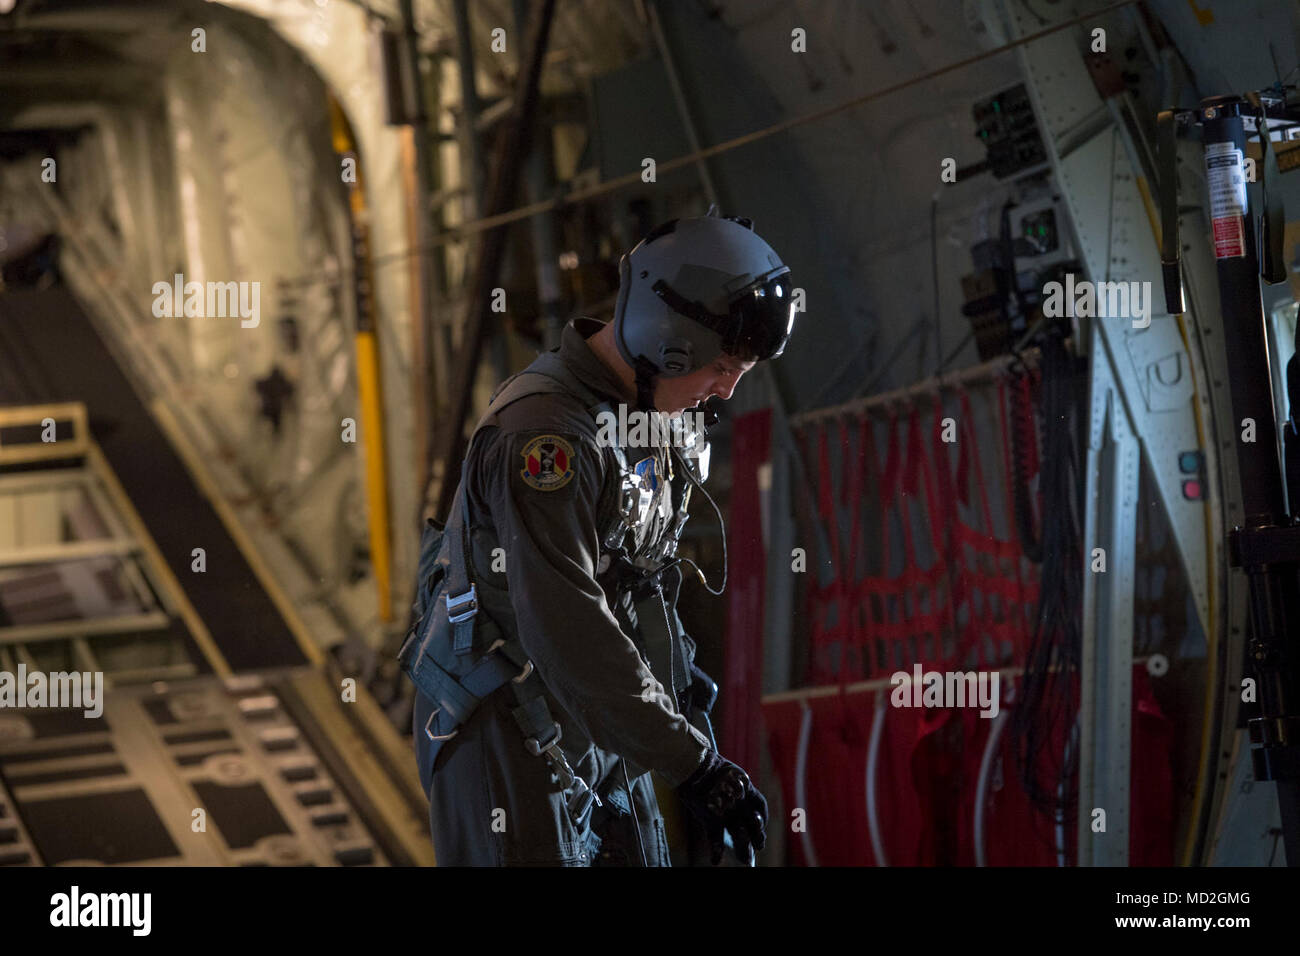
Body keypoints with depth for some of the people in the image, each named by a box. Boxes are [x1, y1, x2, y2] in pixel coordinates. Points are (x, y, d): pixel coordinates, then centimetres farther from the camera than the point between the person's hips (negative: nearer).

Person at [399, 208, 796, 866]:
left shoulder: (650, 412, 6)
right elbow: (569, 632, -31)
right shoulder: (544, 437, -25)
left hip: (599, 730, 9)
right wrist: (690, 764, -31)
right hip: (509, 736, -9)